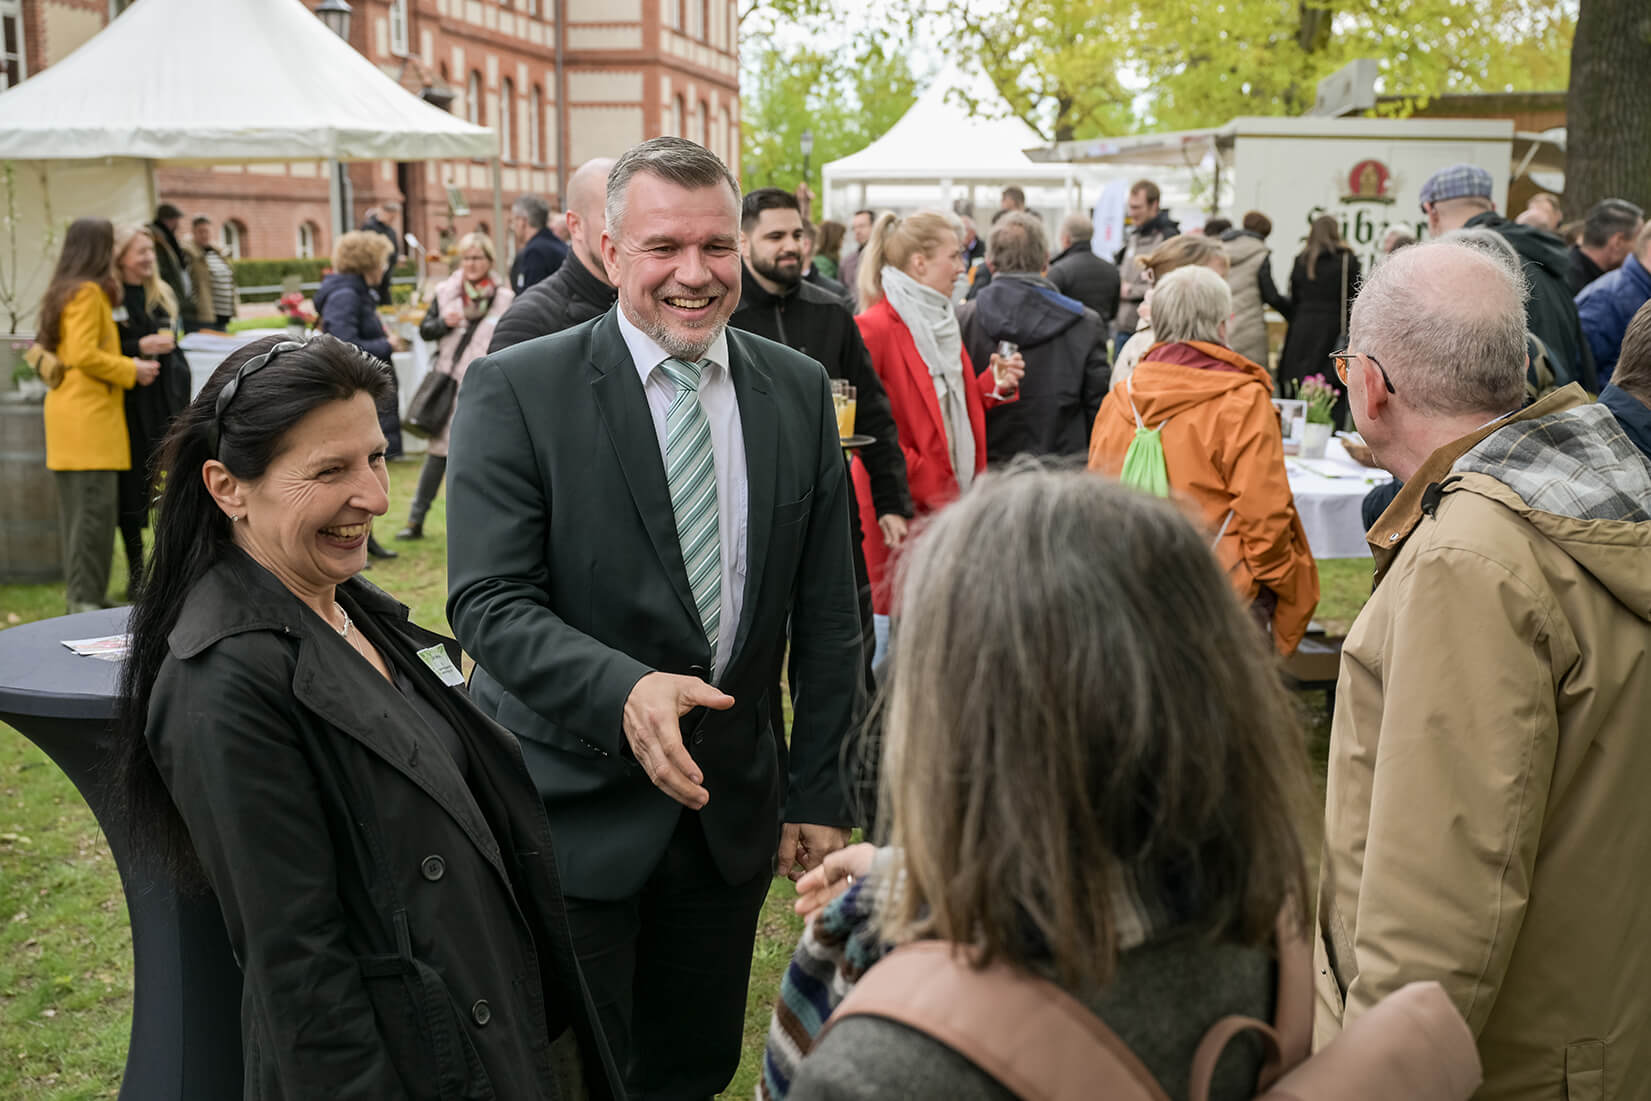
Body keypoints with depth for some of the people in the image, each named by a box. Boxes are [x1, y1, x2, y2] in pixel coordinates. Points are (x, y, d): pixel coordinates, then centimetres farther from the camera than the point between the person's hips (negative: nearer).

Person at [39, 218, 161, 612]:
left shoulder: (63, 292, 18)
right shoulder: (89, 292, -11)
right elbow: (84, 355, -19)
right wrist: (132, 369, -9)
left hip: (68, 414, 10)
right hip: (90, 416, -10)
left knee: (76, 510, 13)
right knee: (95, 510, -8)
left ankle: (79, 594, 18)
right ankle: (87, 599, -7)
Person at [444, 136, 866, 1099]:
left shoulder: (800, 392, 2)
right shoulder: (516, 390, -10)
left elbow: (826, 613, 5)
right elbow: (490, 602, -15)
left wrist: (819, 796, 5)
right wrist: (624, 689, -32)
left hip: (732, 811, 4)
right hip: (572, 816, -3)